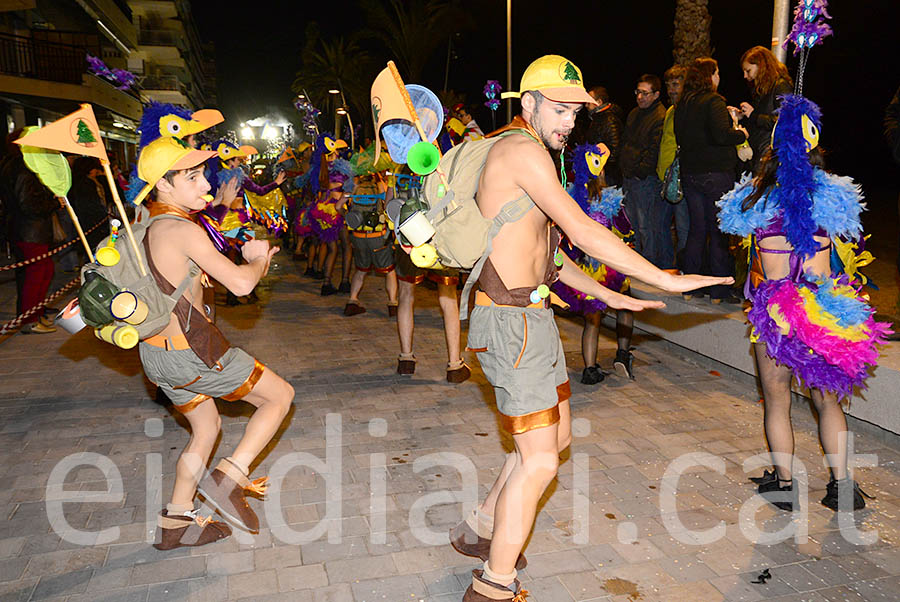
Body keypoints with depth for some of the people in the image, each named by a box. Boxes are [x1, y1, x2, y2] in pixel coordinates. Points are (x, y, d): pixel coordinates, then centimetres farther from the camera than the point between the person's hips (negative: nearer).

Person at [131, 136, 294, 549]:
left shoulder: (147, 224, 9)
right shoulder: (182, 231, -20)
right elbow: (240, 283, -26)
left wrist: (248, 256, 13)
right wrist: (259, 260, -3)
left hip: (156, 351, 9)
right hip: (190, 353, -9)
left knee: (206, 427, 25)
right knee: (281, 395, 6)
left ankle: (175, 521, 31)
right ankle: (228, 477, 0)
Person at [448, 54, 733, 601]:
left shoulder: (522, 151, 20)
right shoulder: (523, 149, -14)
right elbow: (583, 232, -22)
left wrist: (607, 295, 19)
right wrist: (666, 280, -18)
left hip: (533, 314, 10)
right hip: (511, 321, -10)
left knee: (557, 437, 18)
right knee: (539, 459, -5)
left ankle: (478, 531, 33)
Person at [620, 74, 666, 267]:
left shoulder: (661, 117, -13)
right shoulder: (634, 114, 15)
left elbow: (655, 150, -17)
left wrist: (640, 171, -15)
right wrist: (624, 166, 15)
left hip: (646, 179, -9)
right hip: (629, 178, 9)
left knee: (646, 227, -4)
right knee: (632, 222, 17)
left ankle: (651, 264, 8)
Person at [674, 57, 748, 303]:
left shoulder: (682, 104, 10)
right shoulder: (713, 101, -11)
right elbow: (721, 135, -24)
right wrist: (741, 133, -4)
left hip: (689, 172, 7)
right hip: (715, 173, -7)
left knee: (697, 229, 12)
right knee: (718, 230, 0)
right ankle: (719, 290, 6)